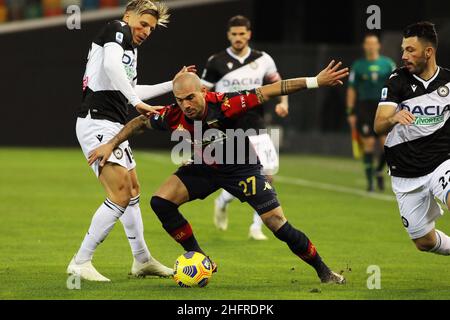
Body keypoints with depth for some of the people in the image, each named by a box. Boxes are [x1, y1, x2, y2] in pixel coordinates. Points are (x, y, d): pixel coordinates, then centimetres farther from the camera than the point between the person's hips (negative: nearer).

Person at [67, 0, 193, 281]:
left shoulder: (132, 49, 20)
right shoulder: (117, 30, -7)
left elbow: (131, 91, 31)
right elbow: (111, 65, -27)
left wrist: (172, 85, 32)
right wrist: (137, 102, -29)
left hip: (114, 128, 11)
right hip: (97, 123, -11)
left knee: (133, 190, 19)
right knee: (120, 195, -15)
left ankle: (142, 260, 32)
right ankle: (81, 263, -10)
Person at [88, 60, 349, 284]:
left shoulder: (223, 106, -35)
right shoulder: (174, 116, -24)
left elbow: (268, 92, -33)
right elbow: (140, 122, -4)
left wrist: (315, 82, -36)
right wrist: (111, 145, -5)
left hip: (243, 168, -4)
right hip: (204, 168, 4)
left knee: (279, 225, -11)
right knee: (161, 202, -13)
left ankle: (323, 271, 11)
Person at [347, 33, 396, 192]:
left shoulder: (388, 64, 6)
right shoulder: (358, 65, 5)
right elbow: (351, 90, 8)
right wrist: (350, 112, 3)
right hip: (365, 107, 0)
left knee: (386, 143, -8)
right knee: (368, 143, -4)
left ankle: (379, 171, 20)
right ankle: (370, 181, 3)